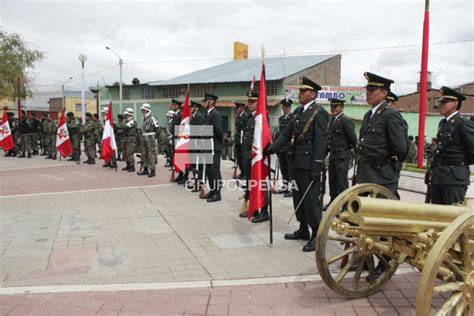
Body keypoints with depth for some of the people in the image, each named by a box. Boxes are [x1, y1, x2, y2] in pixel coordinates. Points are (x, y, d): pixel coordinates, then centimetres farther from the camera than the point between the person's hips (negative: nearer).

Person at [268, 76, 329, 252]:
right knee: (298, 197, 15)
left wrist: (316, 168, -19)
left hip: (309, 163, -8)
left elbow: (320, 142, -15)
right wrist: (273, 147, -3)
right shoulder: (298, 111, 15)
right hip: (297, 162, 8)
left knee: (311, 198, -3)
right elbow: (286, 133, 13)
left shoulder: (319, 112, -10)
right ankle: (303, 229, 30)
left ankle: (316, 235, 7)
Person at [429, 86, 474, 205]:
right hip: (438, 175, 8)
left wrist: (462, 163, -1)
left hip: (455, 177, -8)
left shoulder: (464, 124, -11)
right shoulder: (442, 123, 15)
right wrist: (435, 166, 14)